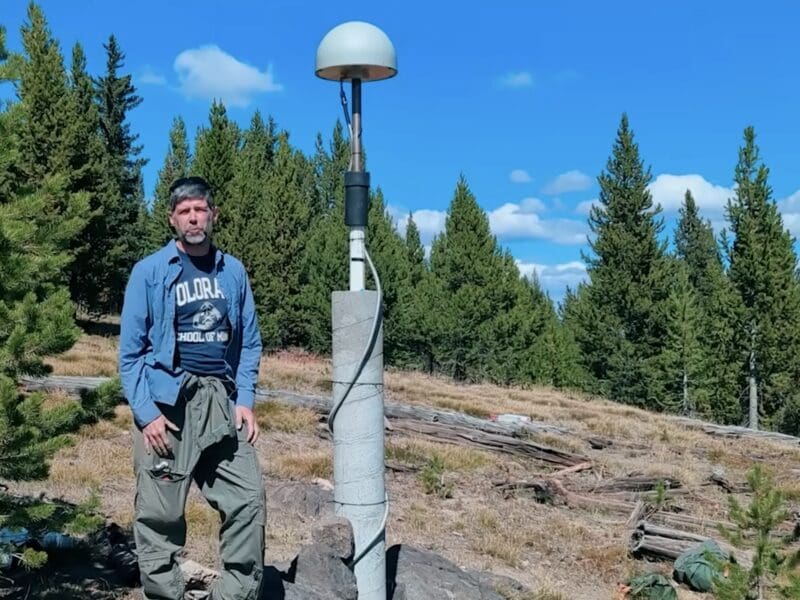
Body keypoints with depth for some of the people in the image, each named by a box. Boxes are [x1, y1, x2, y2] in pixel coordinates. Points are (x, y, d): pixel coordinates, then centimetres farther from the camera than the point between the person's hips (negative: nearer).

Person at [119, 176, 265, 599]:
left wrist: (245, 401, 1)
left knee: (248, 501, 2)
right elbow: (131, 350, -3)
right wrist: (146, 413, -11)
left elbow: (249, 342, 12)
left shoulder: (233, 272, 8)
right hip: (167, 403, -3)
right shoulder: (149, 272, -2)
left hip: (222, 402, 4)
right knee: (159, 514, 3)